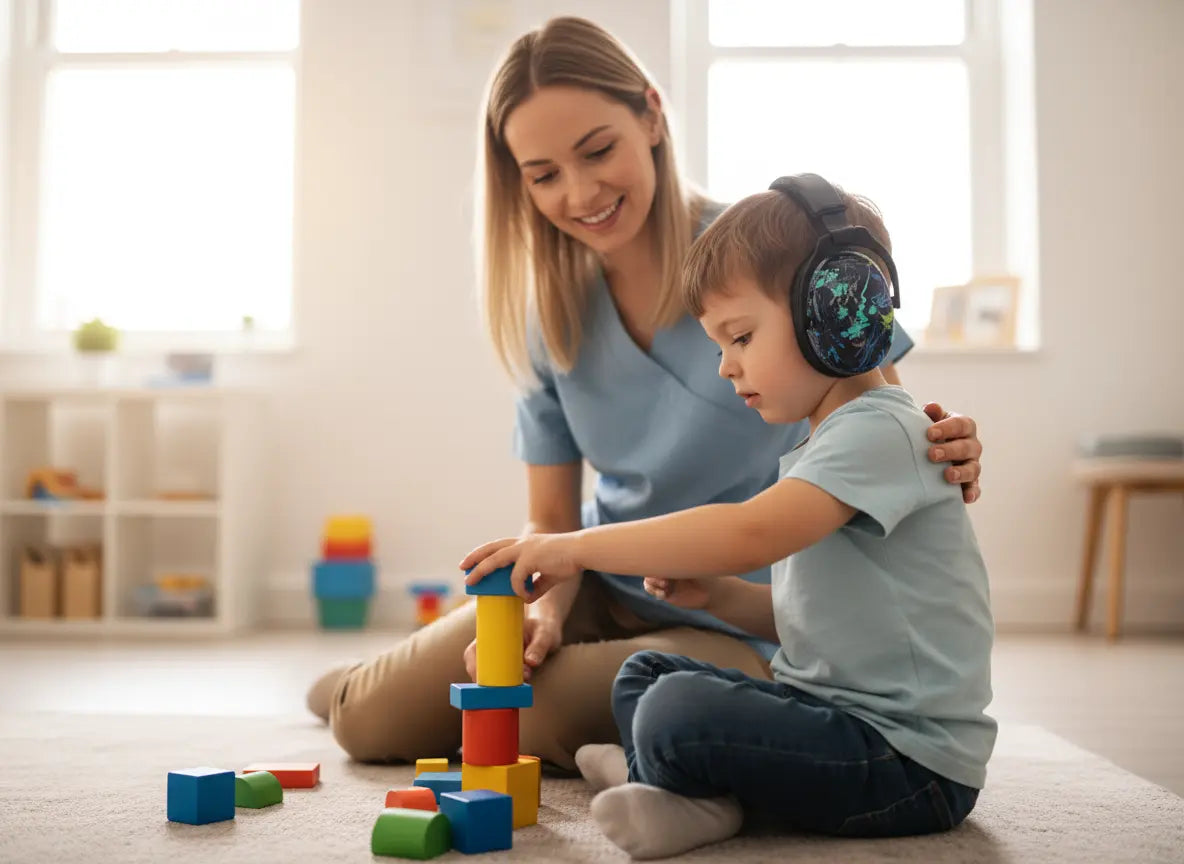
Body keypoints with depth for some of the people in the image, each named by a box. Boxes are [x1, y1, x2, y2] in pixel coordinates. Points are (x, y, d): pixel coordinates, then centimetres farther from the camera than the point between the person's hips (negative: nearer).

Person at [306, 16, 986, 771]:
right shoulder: (550, 317, -3)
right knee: (371, 720, -2)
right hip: (602, 589, 4)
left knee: (536, 717, -29)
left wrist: (945, 456, -33)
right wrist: (543, 611, -20)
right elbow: (551, 519, 1)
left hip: (737, 622, -4)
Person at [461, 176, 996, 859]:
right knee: (643, 674, 12)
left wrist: (576, 547, -26)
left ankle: (683, 779, 2)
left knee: (680, 710, -28)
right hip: (831, 704, 10)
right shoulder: (828, 446, 16)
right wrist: (714, 593, 2)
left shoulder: (881, 431, -17)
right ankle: (707, 789, -12)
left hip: (910, 758, -10)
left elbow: (750, 533, -32)